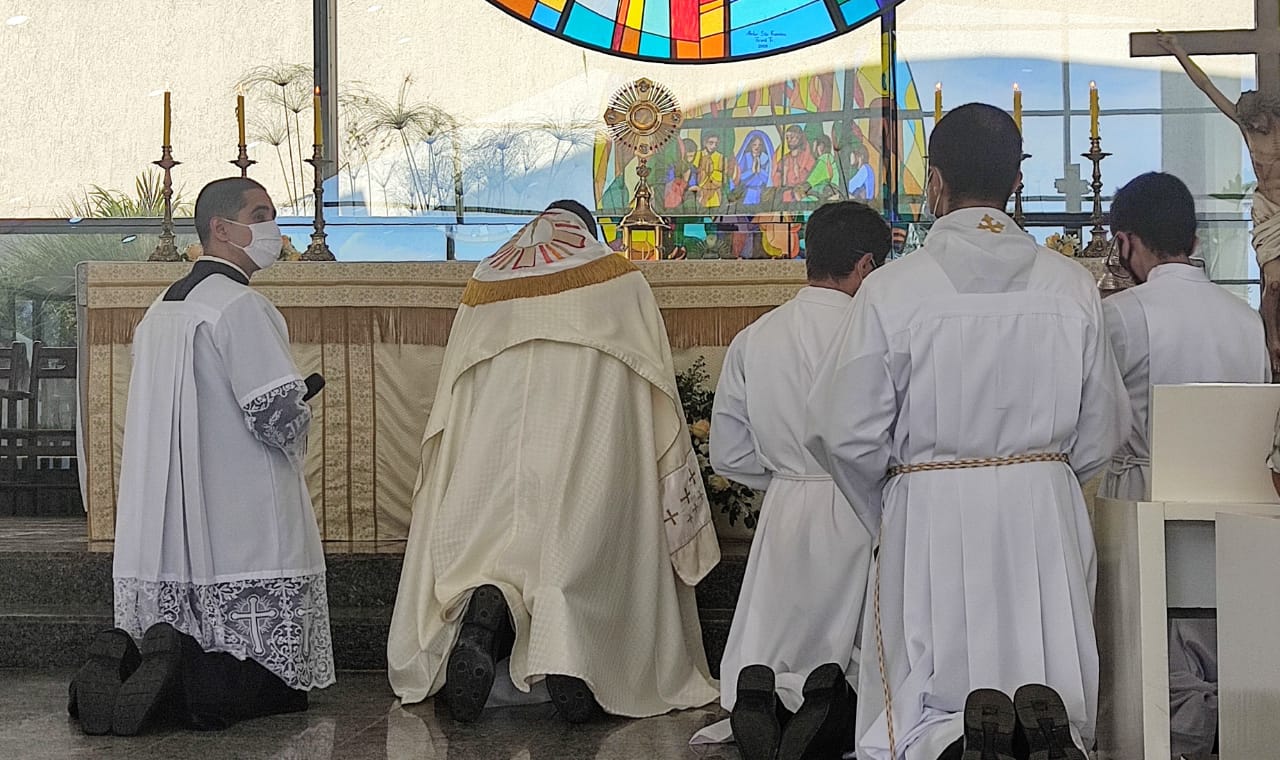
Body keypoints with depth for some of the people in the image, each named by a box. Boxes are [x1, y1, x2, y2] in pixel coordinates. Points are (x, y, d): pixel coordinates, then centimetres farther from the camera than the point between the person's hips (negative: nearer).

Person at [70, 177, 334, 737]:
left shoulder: (160, 309, 17)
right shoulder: (241, 307, -11)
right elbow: (279, 417, -18)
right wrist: (300, 404, 7)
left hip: (165, 540, 8)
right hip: (243, 538, -8)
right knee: (281, 690, -2)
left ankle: (123, 663, -12)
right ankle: (180, 681, -25)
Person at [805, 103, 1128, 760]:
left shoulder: (890, 291, -10)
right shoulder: (1072, 287, -1)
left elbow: (845, 433, -8)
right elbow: (1102, 432, 7)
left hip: (929, 518, -2)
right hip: (1045, 515, 2)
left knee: (916, 706, 8)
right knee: (1057, 688, 13)